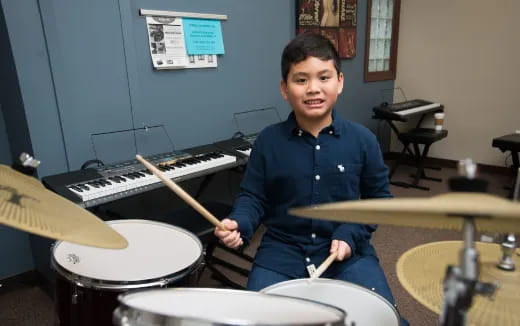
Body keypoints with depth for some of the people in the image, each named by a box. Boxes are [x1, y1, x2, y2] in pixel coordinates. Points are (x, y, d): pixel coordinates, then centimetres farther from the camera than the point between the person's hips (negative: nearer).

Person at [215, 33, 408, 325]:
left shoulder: (362, 140, -4)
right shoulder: (268, 141, -5)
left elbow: (379, 196, 5)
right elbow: (253, 196, 2)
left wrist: (351, 234, -9)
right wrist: (239, 224, -18)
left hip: (348, 250, 1)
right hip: (282, 250, 0)